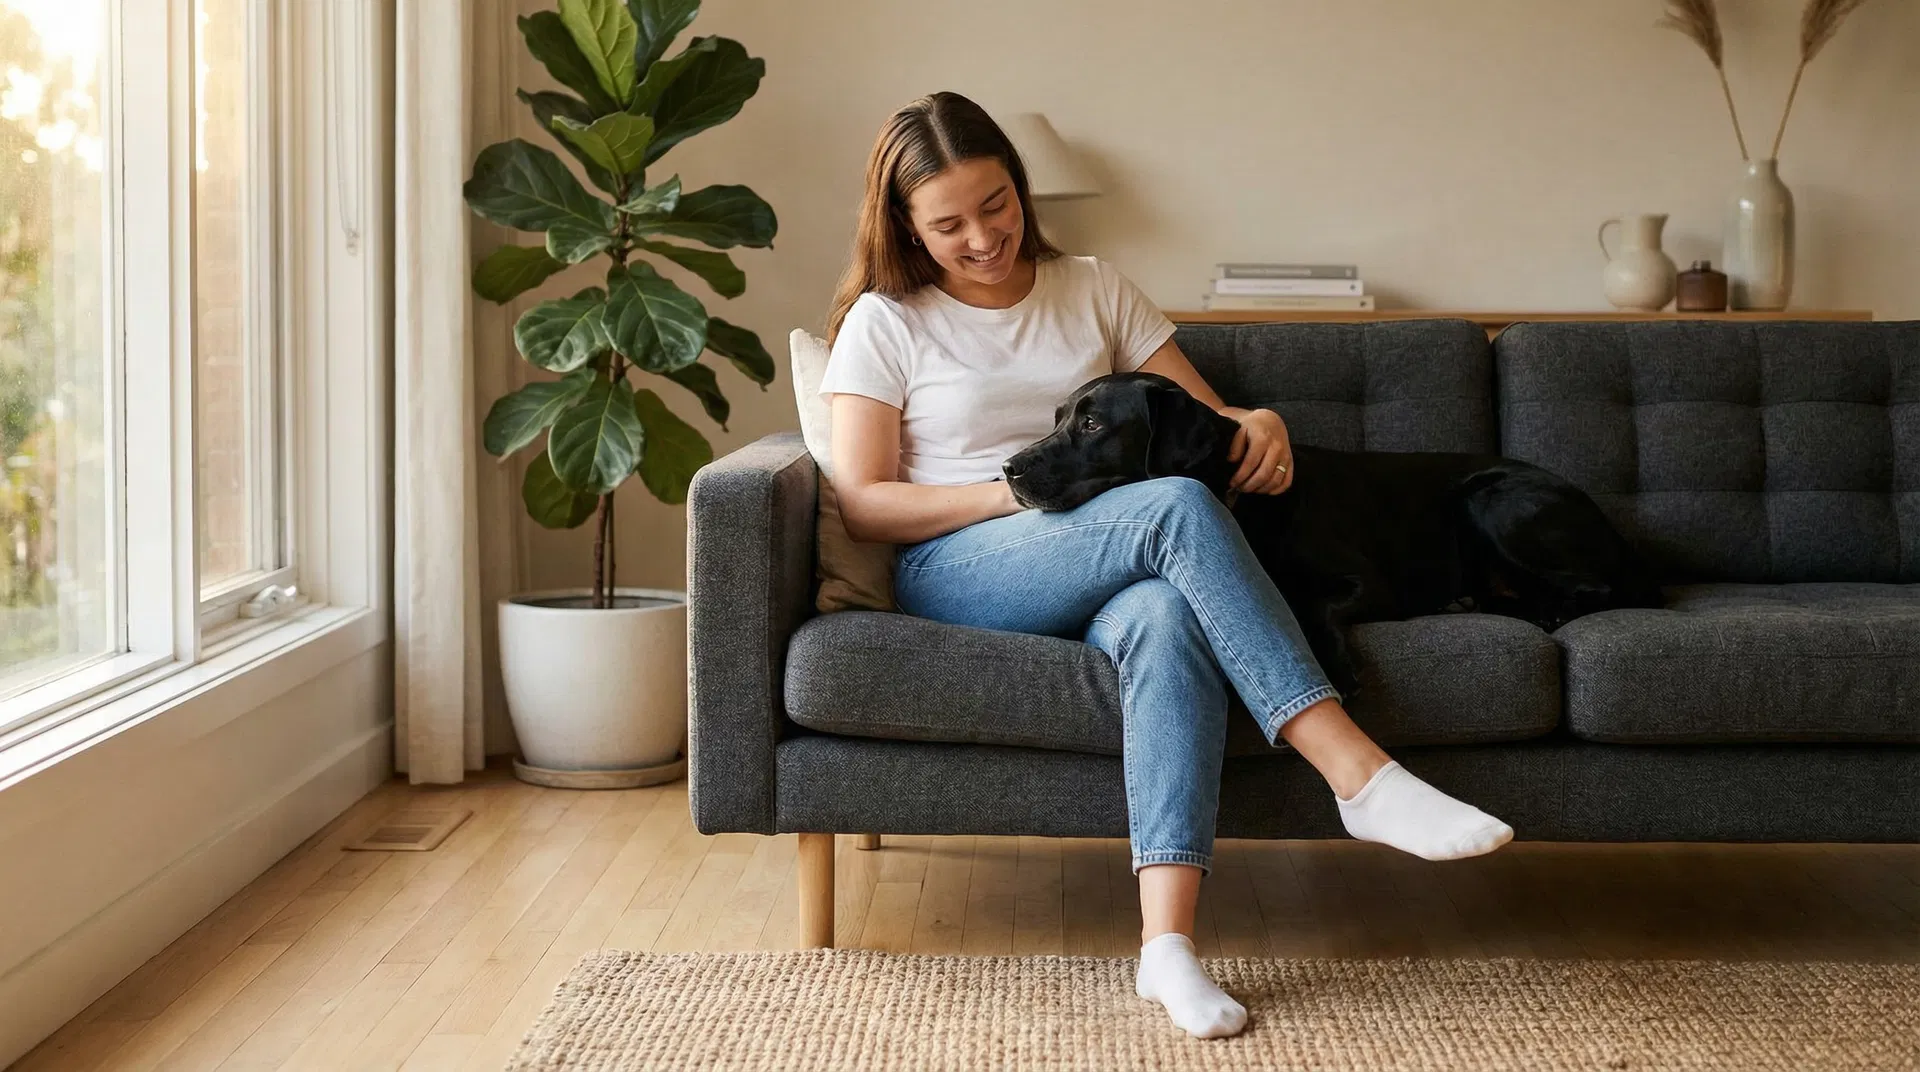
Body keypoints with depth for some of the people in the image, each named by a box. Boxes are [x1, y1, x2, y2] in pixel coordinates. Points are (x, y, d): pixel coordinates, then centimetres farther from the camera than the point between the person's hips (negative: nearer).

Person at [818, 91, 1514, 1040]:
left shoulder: (1092, 290, 18)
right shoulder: (884, 323, 8)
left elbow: (1205, 417, 16)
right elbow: (861, 504, -1)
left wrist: (1260, 425, -9)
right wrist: (1021, 490, -12)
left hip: (1107, 572, 3)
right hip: (956, 577, -3)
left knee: (1167, 619, -37)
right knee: (1176, 507, -32)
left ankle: (1167, 943, -48)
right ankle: (1360, 775, -36)